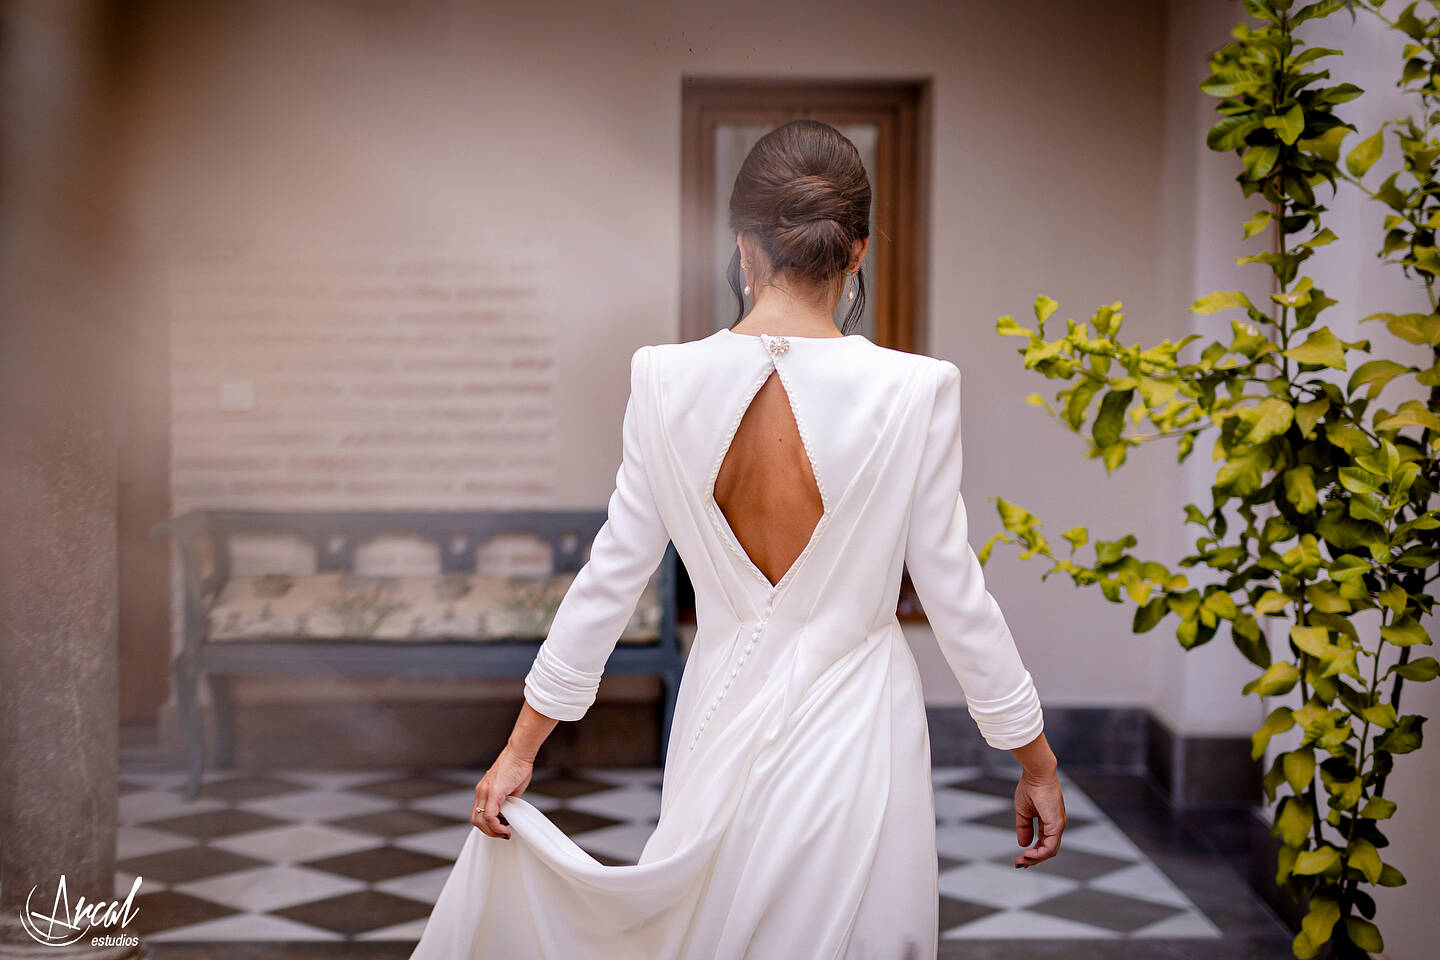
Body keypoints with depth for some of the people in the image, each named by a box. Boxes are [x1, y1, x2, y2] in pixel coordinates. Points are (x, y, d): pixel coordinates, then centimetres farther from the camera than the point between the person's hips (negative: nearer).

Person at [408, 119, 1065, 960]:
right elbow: (955, 593, -9)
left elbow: (612, 577, -4)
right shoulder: (913, 392, -15)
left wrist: (522, 746, 7)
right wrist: (1038, 759, 4)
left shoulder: (668, 381, -9)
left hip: (725, 721, 3)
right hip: (856, 731, -2)